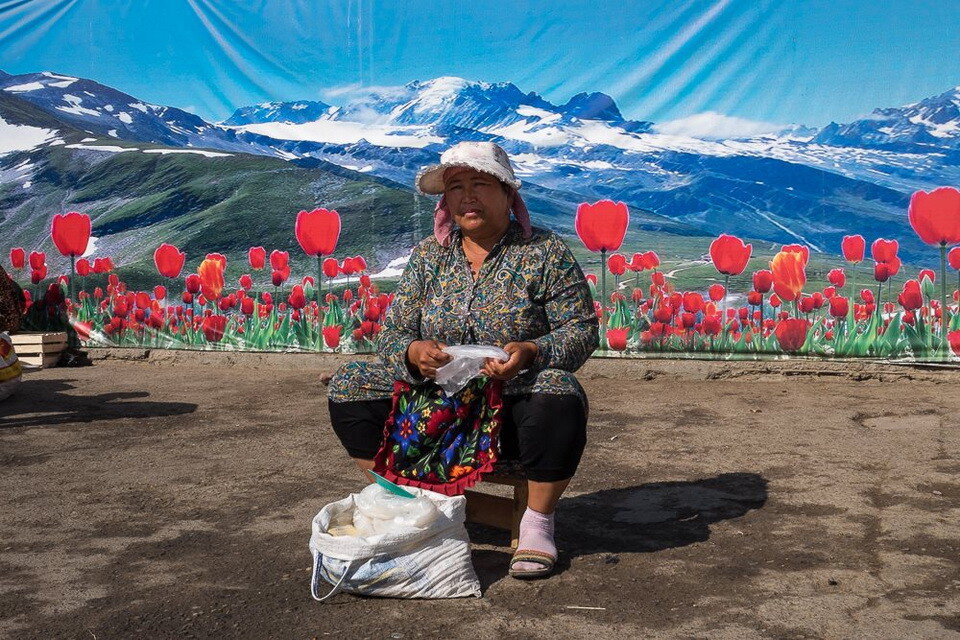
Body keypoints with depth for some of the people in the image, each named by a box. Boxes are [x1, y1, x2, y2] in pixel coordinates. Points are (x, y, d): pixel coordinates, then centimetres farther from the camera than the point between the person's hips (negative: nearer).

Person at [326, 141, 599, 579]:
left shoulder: (544, 252, -3)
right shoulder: (428, 256, 6)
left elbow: (582, 331, -7)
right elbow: (391, 334, 4)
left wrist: (532, 353, -27)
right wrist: (413, 352, -21)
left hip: (515, 413, -3)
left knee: (559, 391, -36)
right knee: (348, 385, -13)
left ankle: (538, 520, -14)